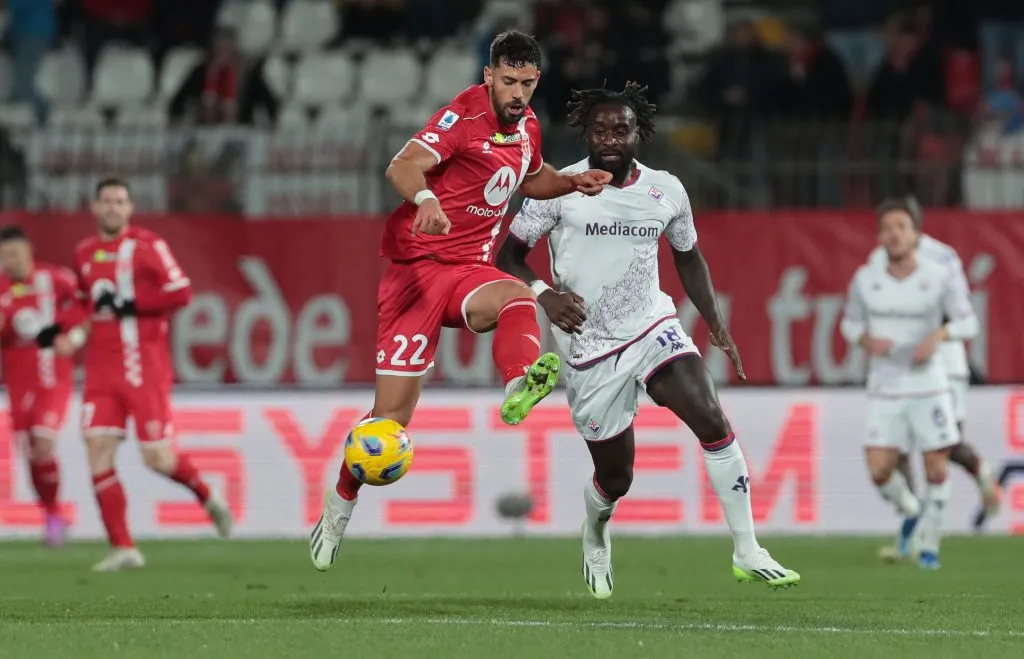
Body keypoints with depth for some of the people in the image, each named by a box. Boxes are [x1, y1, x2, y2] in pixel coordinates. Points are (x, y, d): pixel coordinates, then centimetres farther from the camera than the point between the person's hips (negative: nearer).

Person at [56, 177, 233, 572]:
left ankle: (208, 498, 26)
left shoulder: (147, 245, -5)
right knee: (98, 451, -9)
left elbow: (180, 293, -12)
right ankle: (123, 549, -5)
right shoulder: (84, 254, 13)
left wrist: (129, 303, -17)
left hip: (145, 367, -5)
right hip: (102, 369, 5)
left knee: (157, 458, -6)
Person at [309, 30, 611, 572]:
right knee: (393, 415, -6)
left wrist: (573, 182, 11)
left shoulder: (526, 126, 10)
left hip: (469, 271, 5)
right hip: (418, 264, -5)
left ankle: (520, 386, -61)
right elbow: (403, 166, -27)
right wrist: (424, 197, -48)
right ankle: (339, 507, 15)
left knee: (519, 297, -33)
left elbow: (531, 180, 31)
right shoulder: (465, 115, -13)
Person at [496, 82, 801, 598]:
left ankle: (747, 553, -15)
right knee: (615, 478, 3)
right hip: (590, 347, -2)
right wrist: (544, 293, -23)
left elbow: (688, 256, 18)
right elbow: (508, 255, -4)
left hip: (652, 327, 2)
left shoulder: (667, 191, 1)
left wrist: (716, 323, 7)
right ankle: (595, 535, 41)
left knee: (713, 421, -21)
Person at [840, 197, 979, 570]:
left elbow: (968, 323, -6)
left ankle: (929, 542, 19)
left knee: (937, 469, -3)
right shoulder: (866, 280, -1)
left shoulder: (941, 277, -8)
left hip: (927, 386, -1)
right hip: (884, 389, 1)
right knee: (880, 472, -9)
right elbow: (850, 323, 12)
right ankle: (910, 512, 24)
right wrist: (868, 340, -11)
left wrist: (938, 335, -26)